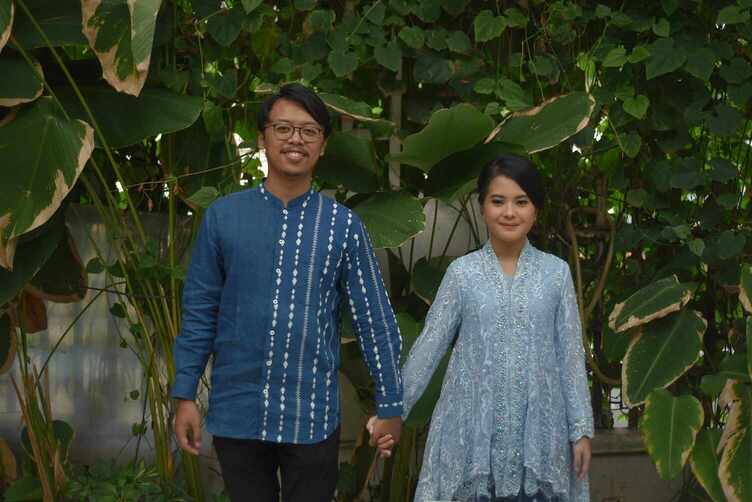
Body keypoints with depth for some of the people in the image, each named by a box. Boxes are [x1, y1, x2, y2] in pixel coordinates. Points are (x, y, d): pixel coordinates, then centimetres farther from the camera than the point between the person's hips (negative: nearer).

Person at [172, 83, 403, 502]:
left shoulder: (344, 226, -1)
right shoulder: (223, 216, 0)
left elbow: (375, 320, 1)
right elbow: (199, 313, 3)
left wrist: (390, 405, 0)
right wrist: (185, 395, 0)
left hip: (311, 417, -1)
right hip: (237, 414, 1)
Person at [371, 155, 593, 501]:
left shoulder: (556, 272, 2)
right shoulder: (462, 272, 0)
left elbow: (571, 355, 3)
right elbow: (428, 347, 2)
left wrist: (581, 429, 1)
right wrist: (393, 412, 0)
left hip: (537, 428, 1)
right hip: (472, 427, 0)